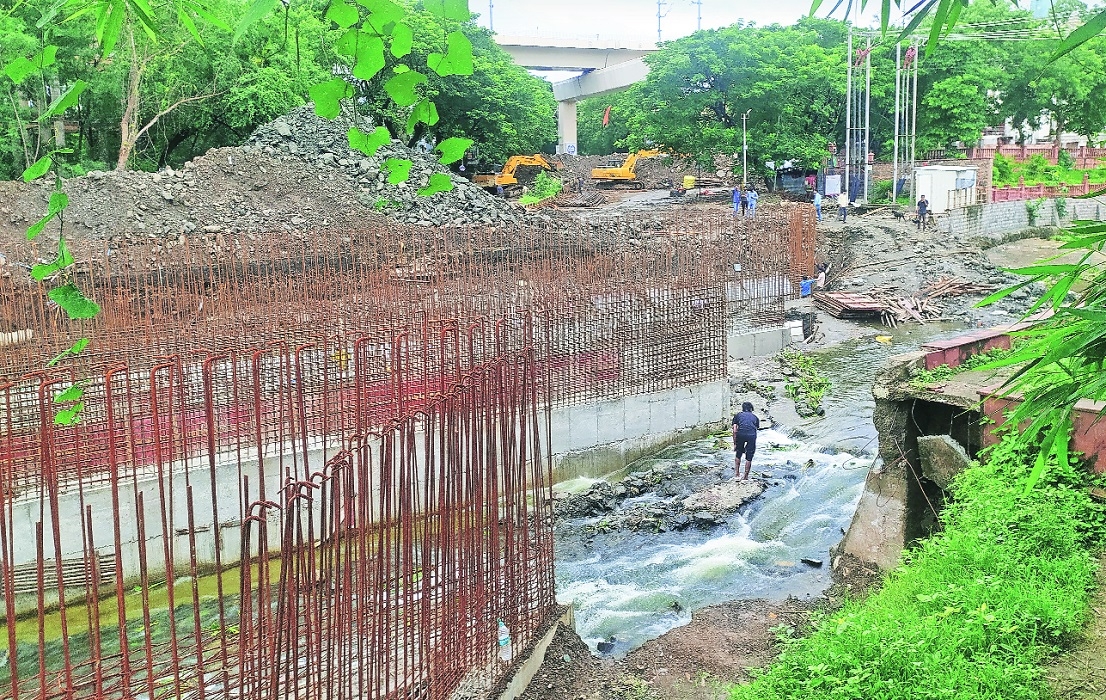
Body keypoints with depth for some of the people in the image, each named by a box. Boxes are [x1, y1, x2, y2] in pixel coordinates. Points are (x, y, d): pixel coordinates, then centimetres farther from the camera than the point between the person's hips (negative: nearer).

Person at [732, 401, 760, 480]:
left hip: (741, 434, 0)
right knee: (749, 458, 10)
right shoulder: (755, 417, 28)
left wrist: (735, 444, 18)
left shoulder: (737, 415, 24)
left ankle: (736, 473, 18)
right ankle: (745, 476, 13)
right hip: (752, 435, 0)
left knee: (738, 455, 20)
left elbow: (735, 431, 14)